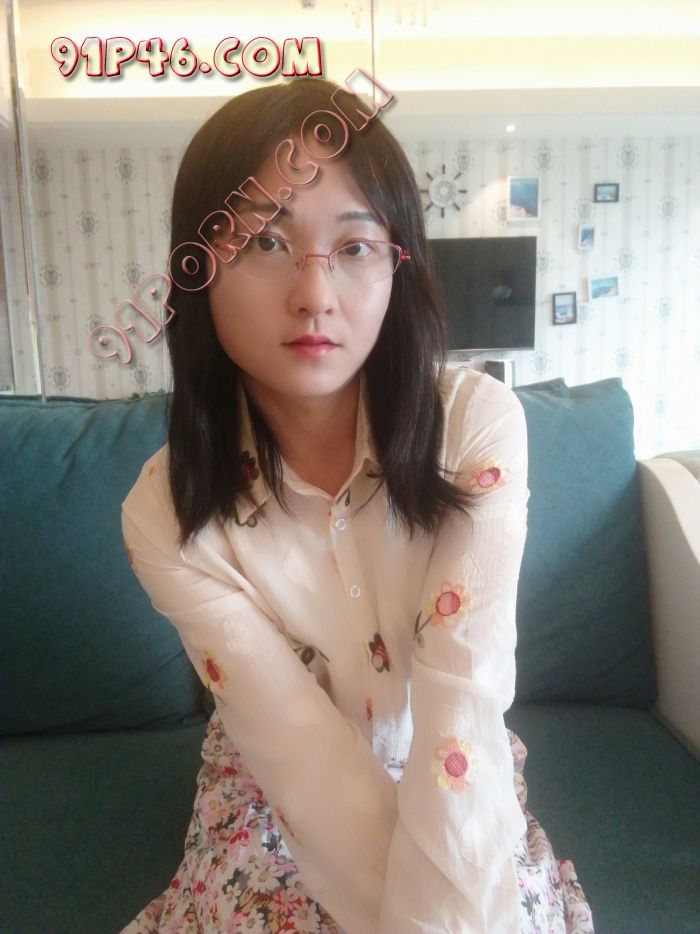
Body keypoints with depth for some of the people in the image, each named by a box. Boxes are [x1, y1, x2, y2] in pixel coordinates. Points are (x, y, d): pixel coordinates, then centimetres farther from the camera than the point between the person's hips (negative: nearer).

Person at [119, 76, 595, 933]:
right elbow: (306, 760, -21)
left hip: (462, 803, 0)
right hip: (282, 824, 1)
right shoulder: (167, 516, -21)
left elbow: (463, 711, -26)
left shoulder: (479, 424, -22)